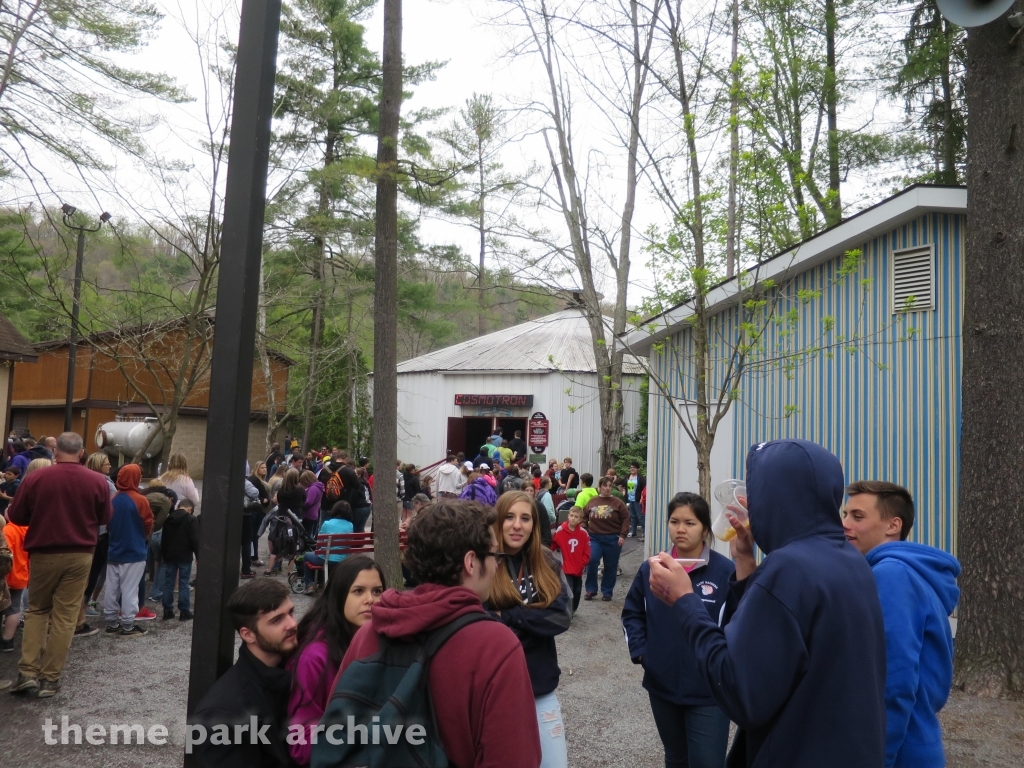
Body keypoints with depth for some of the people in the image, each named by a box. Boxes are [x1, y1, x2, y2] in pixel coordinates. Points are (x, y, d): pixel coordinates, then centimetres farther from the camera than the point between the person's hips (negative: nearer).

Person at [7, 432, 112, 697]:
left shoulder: (35, 479, -9)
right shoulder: (97, 481, -7)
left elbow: (15, 517, 1)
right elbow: (105, 518, 6)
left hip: (43, 553, 0)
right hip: (80, 555, 0)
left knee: (37, 610, 17)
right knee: (65, 616, 6)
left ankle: (28, 672, 9)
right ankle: (49, 678, 9)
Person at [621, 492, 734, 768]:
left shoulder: (725, 571, -15)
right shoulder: (651, 569, 1)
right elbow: (632, 614, 13)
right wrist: (640, 651, 1)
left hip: (708, 693, -5)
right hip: (662, 686, 5)